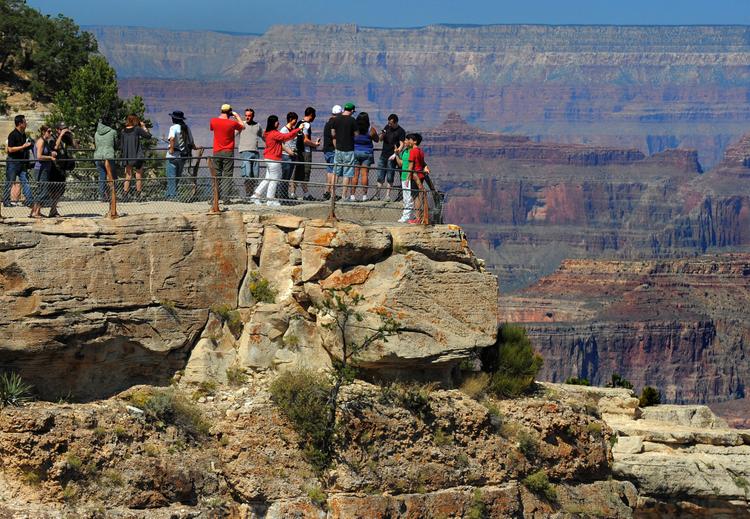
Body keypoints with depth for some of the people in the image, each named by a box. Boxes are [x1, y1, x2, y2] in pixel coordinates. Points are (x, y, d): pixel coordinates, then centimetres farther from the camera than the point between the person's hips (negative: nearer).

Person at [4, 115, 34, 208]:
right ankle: (6, 202, 9)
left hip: (22, 162, 7)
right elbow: (10, 149, -19)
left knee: (25, 182, 1)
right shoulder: (13, 135, -14)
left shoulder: (23, 135, 12)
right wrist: (23, 147, -20)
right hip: (12, 162, -7)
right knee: (9, 183, 2)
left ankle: (30, 201, -3)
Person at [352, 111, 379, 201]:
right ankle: (364, 195, 1)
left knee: (355, 174, 4)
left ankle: (353, 195, 1)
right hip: (367, 153, 0)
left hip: (355, 152, 0)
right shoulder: (371, 129, -6)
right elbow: (376, 140, 7)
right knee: (364, 174, 3)